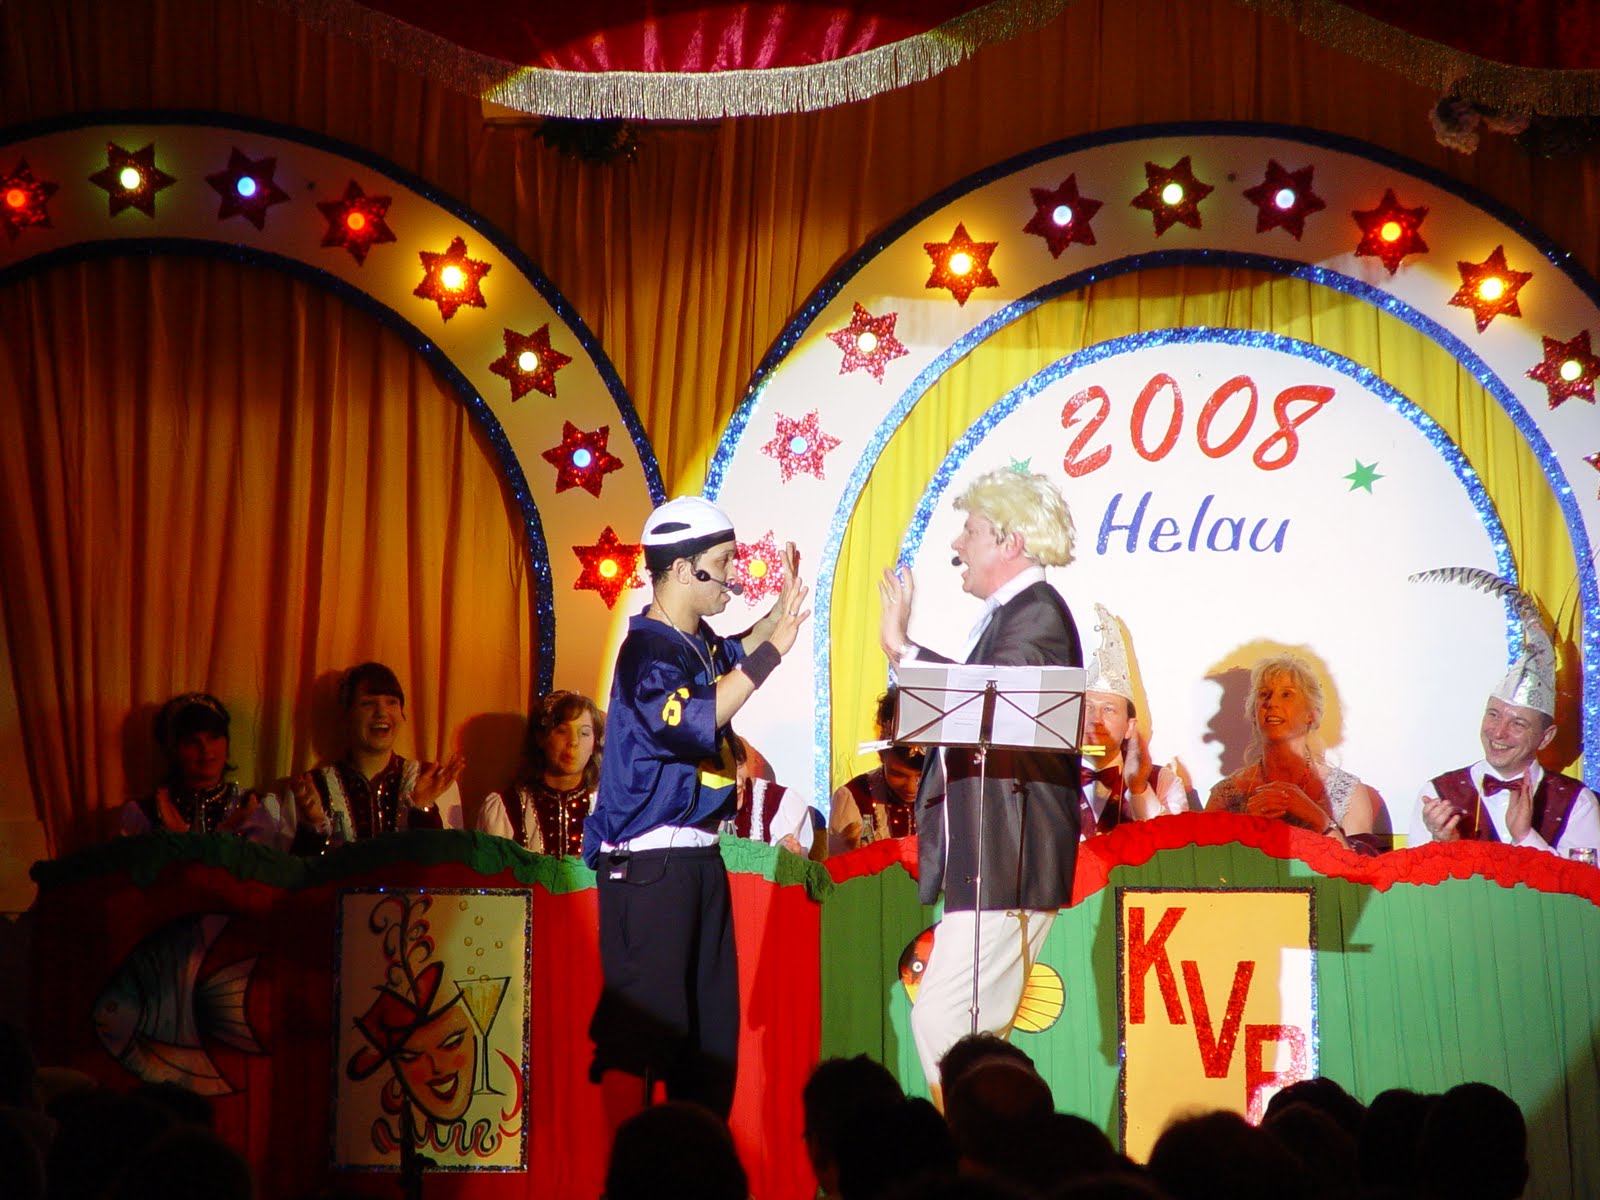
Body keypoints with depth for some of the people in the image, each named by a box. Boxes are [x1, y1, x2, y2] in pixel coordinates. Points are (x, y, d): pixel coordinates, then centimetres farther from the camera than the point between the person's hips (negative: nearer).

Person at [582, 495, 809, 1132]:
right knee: (643, 1022, -9)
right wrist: (772, 649, -30)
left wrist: (780, 610, 18)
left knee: (712, 1025, 14)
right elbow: (694, 722, -33)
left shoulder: (701, 645, 10)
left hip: (697, 857, 10)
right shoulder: (647, 651, -16)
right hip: (649, 862, -10)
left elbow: (735, 654, 35)